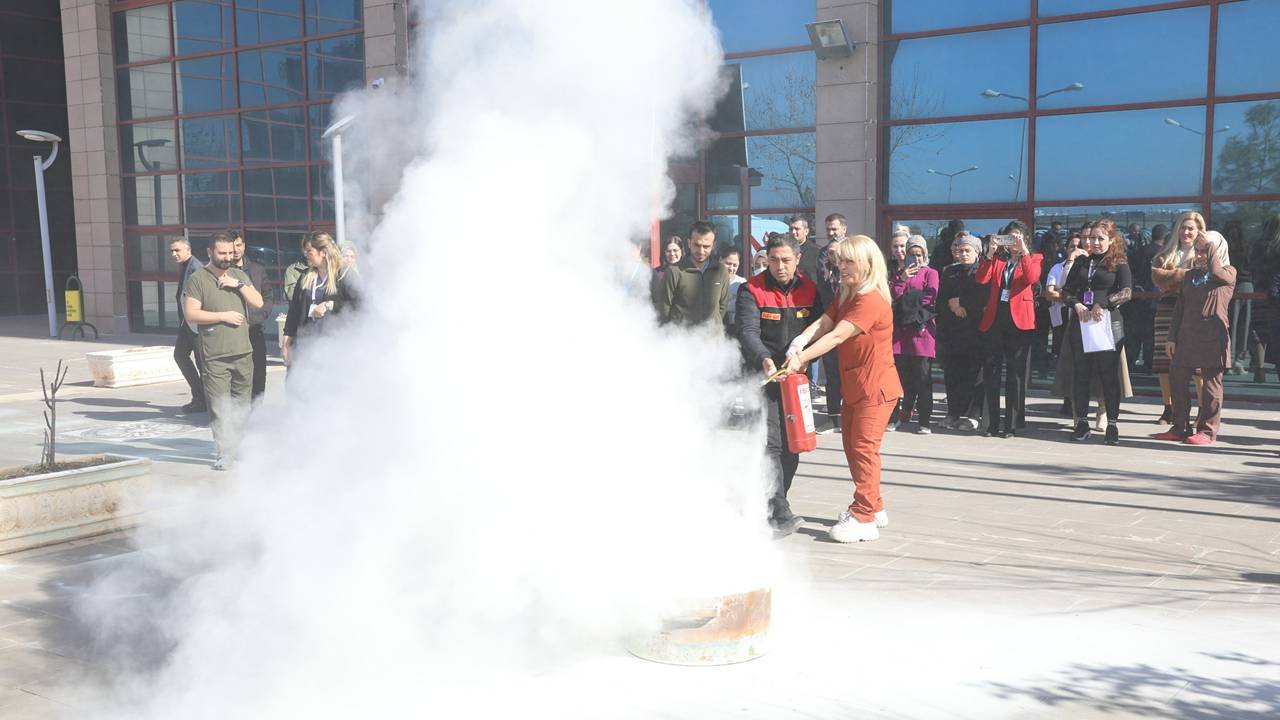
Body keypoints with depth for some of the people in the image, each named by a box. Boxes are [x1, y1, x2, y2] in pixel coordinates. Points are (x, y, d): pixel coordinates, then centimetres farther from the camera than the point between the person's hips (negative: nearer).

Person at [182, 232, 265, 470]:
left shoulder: (239, 275, 13)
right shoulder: (198, 280, -2)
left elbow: (258, 302, 7)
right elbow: (191, 313, -9)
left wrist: (239, 285, -6)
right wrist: (224, 316, -11)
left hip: (243, 352, 5)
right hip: (215, 356, -4)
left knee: (242, 405, 11)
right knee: (219, 407, -7)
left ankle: (239, 447, 23)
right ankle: (225, 453, -4)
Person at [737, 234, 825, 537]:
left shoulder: (809, 290, 6)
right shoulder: (751, 290, -6)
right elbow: (748, 332, -18)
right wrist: (764, 359, -36)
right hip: (762, 376, -4)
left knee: (791, 445, 9)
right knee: (770, 442, -14)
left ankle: (772, 507, 24)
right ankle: (780, 513, -13)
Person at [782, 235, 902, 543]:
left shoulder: (871, 300, -19)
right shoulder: (845, 297, 11)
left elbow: (837, 336, -28)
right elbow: (822, 323, -4)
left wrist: (802, 358, -34)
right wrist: (797, 344, -23)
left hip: (876, 386, -10)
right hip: (853, 386, 10)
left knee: (864, 448, -9)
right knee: (852, 446, 15)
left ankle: (864, 518, -4)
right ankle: (872, 506, 28)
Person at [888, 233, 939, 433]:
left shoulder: (931, 273, 7)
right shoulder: (897, 272, 19)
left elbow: (930, 298, -6)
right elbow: (891, 296, 4)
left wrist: (905, 299, -5)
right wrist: (902, 279, -8)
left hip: (922, 329, -3)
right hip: (900, 330, 3)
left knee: (923, 377, -3)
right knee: (902, 376, 2)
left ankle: (924, 420, 1)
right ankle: (903, 414, 12)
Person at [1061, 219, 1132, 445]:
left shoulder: (1119, 264, 3)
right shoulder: (1080, 262, 14)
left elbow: (1126, 292, -10)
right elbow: (1066, 290, 10)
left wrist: (1103, 304, -23)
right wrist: (1076, 304, -10)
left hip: (1108, 323, -4)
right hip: (1080, 322, 4)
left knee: (1109, 374, -3)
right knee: (1080, 373, 5)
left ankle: (1112, 424, 3)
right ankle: (1082, 422, 13)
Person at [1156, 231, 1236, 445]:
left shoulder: (1228, 273, 2)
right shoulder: (1191, 275, 17)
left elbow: (1215, 271, -25)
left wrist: (1213, 247, -10)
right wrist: (1172, 337, 9)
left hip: (1213, 337, -6)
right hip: (1187, 336, 6)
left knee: (1210, 383, -1)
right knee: (1177, 380, 5)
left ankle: (1207, 430, 7)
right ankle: (1180, 427, 15)